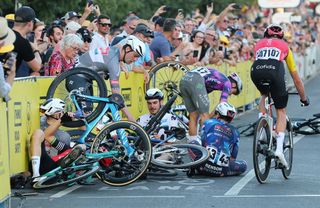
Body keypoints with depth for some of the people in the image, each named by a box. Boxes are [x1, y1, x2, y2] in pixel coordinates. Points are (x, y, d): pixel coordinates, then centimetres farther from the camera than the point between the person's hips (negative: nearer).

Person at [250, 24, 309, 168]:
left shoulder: (259, 44, 37)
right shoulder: (284, 46, 33)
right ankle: (279, 148, -2)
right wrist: (304, 98, 50)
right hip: (274, 71, -2)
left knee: (264, 95, 36)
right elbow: (296, 78, 38)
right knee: (281, 111, 13)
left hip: (256, 70, 2)